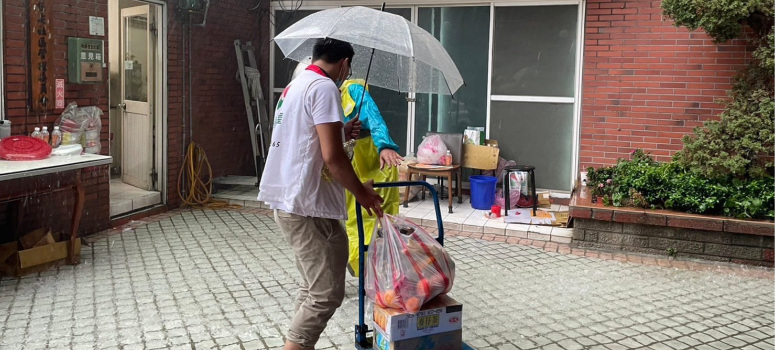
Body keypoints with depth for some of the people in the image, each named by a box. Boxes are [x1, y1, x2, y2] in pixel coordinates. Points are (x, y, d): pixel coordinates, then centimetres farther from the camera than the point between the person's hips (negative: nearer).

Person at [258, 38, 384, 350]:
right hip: (308, 205, -11)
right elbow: (331, 156, -20)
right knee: (327, 293, -5)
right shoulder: (324, 87, -13)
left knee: (313, 287, 19)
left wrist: (340, 134, 26)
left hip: (287, 199, 11)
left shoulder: (294, 86, 18)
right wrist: (361, 192, -8)